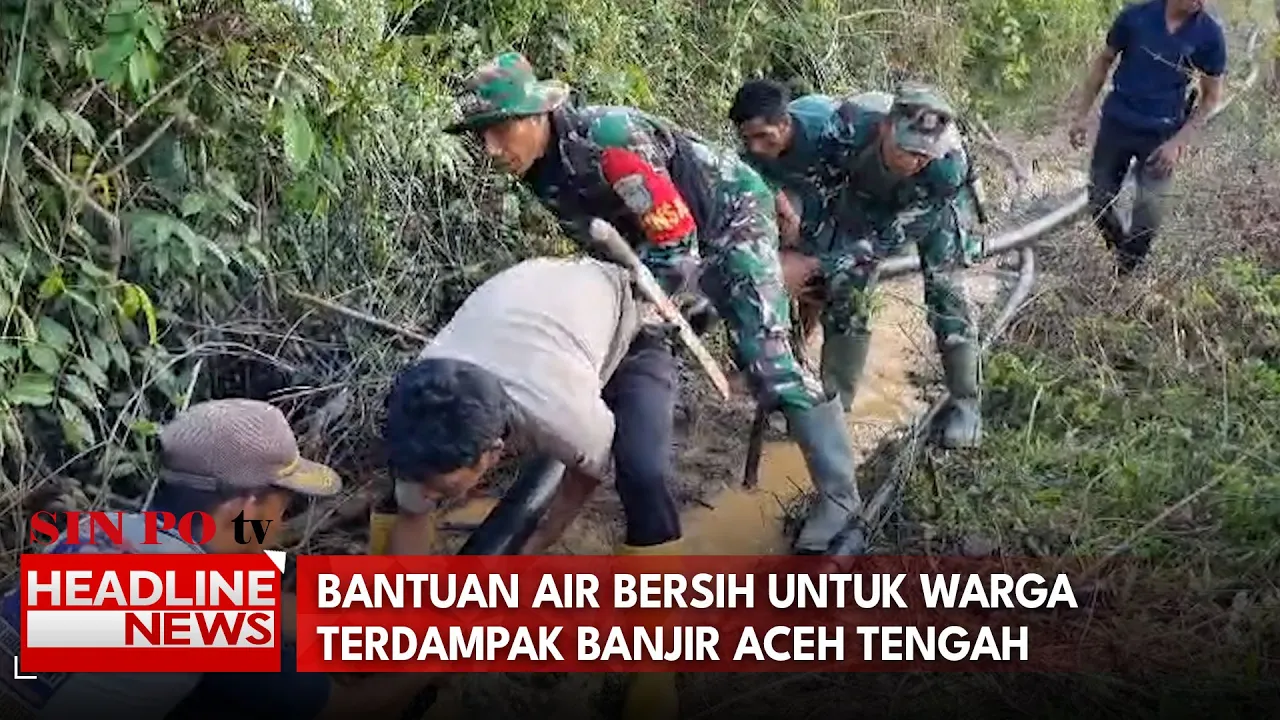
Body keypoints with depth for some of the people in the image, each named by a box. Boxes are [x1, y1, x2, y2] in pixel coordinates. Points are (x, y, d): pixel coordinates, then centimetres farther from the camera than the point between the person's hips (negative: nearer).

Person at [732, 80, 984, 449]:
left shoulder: (949, 165, -41)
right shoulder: (848, 126, -40)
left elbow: (890, 237, -34)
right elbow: (818, 190, -22)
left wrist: (814, 265, -33)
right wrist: (808, 259, -22)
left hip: (936, 206, -2)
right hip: (867, 197, 2)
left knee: (944, 290, -12)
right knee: (845, 285, -6)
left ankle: (966, 404, 4)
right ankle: (835, 401, 7)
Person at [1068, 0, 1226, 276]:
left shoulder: (1209, 34, -11)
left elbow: (1211, 95, -3)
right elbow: (1104, 61, 4)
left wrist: (1178, 142, -12)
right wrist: (1082, 114, 3)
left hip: (1161, 135, -1)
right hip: (1116, 124, 1)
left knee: (1148, 214, -4)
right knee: (1098, 201, 9)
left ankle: (1124, 277, 18)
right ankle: (1119, 250, 36)